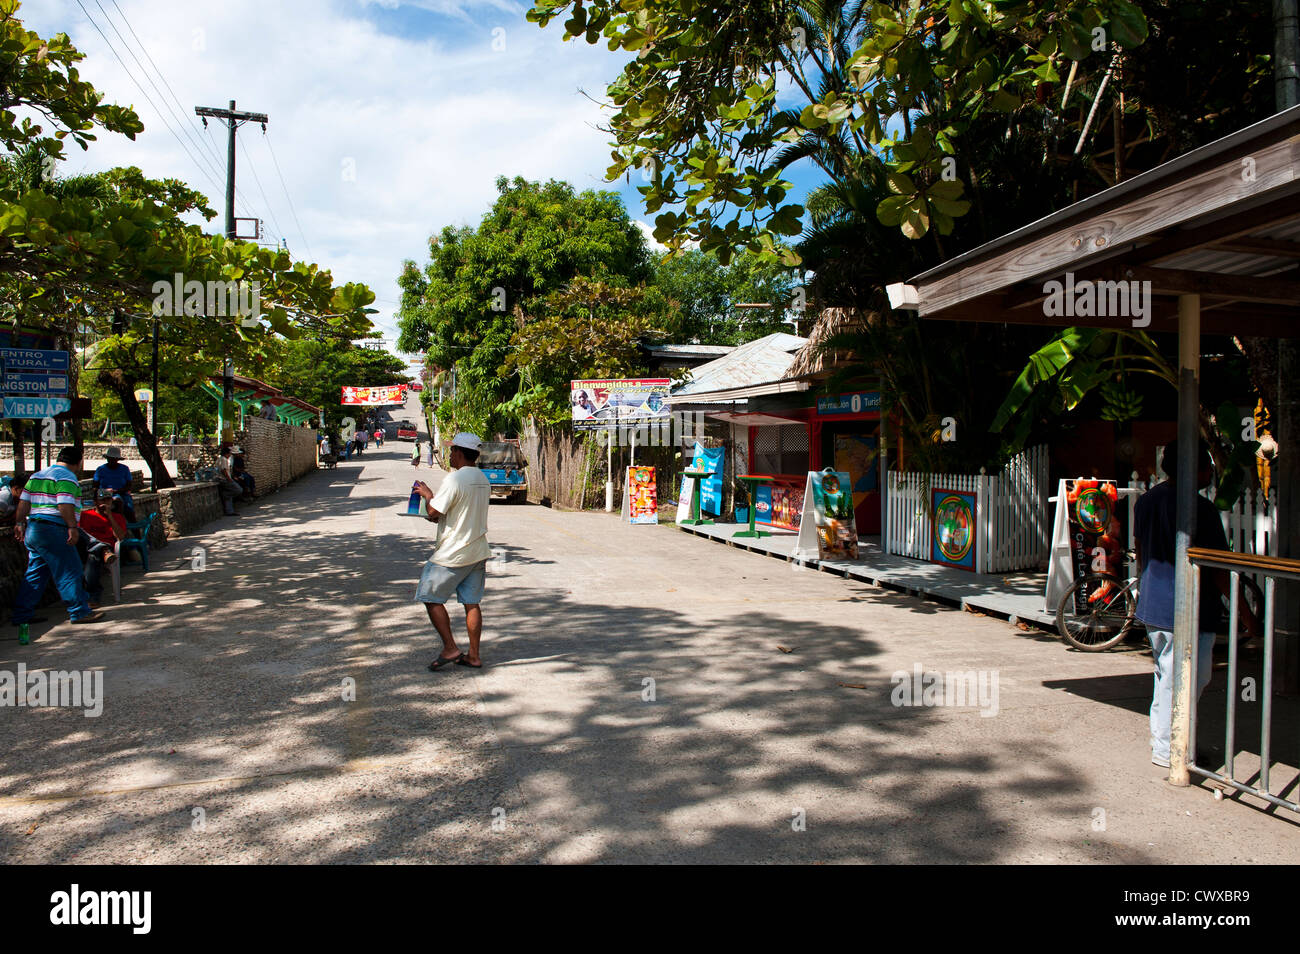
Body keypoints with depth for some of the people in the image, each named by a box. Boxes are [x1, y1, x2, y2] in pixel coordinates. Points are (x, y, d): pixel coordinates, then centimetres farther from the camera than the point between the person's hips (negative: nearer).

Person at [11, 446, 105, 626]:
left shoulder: (37, 475, 19)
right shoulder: (66, 477, -9)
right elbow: (65, 504, -20)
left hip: (32, 529, 9)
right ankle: (79, 612, -3)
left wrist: (19, 523, 20)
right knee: (69, 571, -5)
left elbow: (24, 500, 18)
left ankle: (21, 615, 18)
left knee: (35, 573, 15)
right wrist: (72, 527, -22)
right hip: (53, 530, -9)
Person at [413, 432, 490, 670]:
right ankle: (473, 656, 14)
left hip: (452, 554, -8)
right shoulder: (483, 479, 10)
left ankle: (450, 648, 4)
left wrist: (427, 495, 2)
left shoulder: (454, 479, -18)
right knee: (472, 603, 10)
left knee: (431, 598, 6)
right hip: (478, 552, 8)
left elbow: (433, 512, -17)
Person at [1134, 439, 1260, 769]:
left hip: (1153, 604, 9)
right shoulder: (1200, 508, -19)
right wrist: (1245, 612, -9)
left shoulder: (1146, 500, 6)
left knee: (1166, 674, 21)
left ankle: (1161, 738, 30)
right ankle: (1166, 750, 11)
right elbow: (1218, 569, -17)